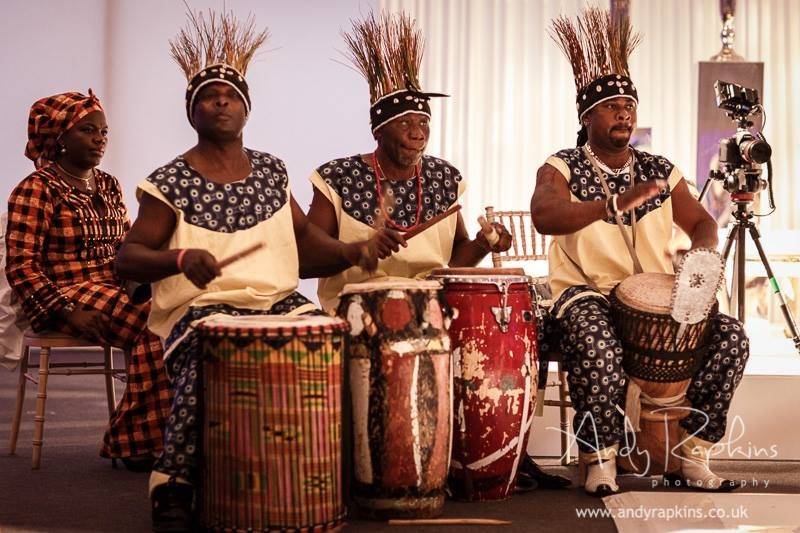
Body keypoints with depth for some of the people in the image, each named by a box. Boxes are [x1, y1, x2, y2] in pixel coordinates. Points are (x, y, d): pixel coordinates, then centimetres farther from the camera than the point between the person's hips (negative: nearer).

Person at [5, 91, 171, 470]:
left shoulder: (109, 186, 19)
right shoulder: (36, 189, -2)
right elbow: (21, 265, -9)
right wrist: (69, 312, -21)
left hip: (115, 291, 7)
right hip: (65, 297, -6)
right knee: (154, 324, -30)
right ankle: (134, 440, -18)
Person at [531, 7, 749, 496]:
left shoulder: (659, 170, 14)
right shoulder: (563, 168, -2)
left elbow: (702, 223, 16)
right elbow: (543, 216, -22)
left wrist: (701, 253, -9)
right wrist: (615, 204, -36)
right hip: (587, 294, -5)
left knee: (731, 337, -15)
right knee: (599, 345, -37)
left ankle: (692, 454, -4)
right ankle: (600, 462, -19)